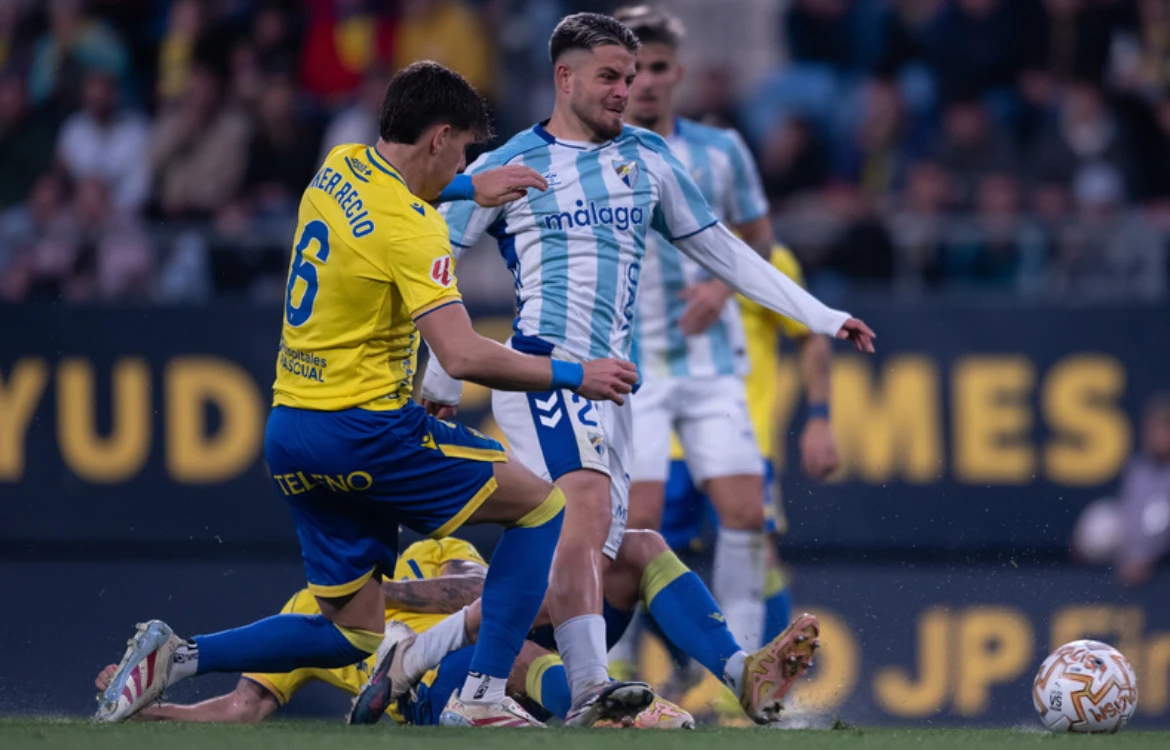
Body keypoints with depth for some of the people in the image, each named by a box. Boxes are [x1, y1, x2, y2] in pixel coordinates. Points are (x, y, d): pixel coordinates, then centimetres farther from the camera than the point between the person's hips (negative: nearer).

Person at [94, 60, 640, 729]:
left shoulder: (338, 169, 8)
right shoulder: (412, 229, -17)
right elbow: (464, 356, -25)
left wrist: (468, 189, 31)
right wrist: (573, 376, -14)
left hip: (289, 430, 9)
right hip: (364, 428, -9)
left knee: (352, 635, 13)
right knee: (540, 505, 3)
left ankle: (176, 655, 3)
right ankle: (483, 695, -6)